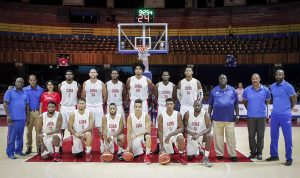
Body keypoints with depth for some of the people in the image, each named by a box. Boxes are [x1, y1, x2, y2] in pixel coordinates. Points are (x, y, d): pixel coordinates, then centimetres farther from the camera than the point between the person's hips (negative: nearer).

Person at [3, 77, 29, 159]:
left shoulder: (25, 93, 14)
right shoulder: (9, 92, 1)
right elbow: (5, 104, -5)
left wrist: (27, 117, 10)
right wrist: (8, 115, -12)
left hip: (22, 118, 5)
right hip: (13, 118, -4)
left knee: (20, 136, 11)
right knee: (12, 136, -1)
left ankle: (19, 150, 23)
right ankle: (10, 153, 6)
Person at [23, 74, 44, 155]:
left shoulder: (40, 90, 3)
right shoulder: (25, 90, 3)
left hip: (38, 112, -1)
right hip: (28, 112, 1)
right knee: (28, 130, 7)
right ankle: (29, 147, 17)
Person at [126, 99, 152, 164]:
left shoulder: (146, 116, -16)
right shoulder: (130, 117, -14)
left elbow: (148, 130, -20)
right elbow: (129, 132, -11)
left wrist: (136, 134, -27)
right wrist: (128, 146, -13)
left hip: (143, 134, -1)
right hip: (134, 137, 1)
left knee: (148, 136, -35)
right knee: (136, 154, -11)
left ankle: (147, 155, -21)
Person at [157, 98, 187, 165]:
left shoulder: (178, 114, -11)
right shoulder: (161, 115, -14)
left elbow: (181, 128, -12)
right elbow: (160, 131, -12)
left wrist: (170, 134, -25)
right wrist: (162, 147, -18)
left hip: (175, 134, 0)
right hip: (165, 136, 0)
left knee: (181, 137, -34)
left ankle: (181, 156, -12)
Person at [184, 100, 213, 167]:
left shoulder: (205, 114, -16)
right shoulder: (187, 114, -11)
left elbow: (209, 128, -22)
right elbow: (184, 127, -5)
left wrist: (199, 134, -35)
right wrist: (191, 133, -25)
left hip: (202, 134, -1)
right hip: (191, 135, 1)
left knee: (210, 136, -35)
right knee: (190, 157, -1)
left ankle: (206, 158, -23)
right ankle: (197, 149, 34)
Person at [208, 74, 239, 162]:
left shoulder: (232, 90, 8)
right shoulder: (214, 90, 6)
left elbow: (236, 104, 9)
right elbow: (210, 105, 7)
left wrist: (237, 115, 5)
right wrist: (209, 115, 4)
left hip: (230, 118, 0)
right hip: (217, 118, 0)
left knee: (231, 137, 4)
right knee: (218, 137, 6)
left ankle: (233, 154, 11)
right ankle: (219, 154, 16)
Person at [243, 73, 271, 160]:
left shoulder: (265, 90, -2)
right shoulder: (247, 90, -1)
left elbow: (267, 101, 13)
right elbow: (245, 101, 14)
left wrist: (261, 108, 13)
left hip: (262, 116, -1)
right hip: (251, 116, 1)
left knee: (260, 136, 5)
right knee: (251, 135, 7)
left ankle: (259, 153, 18)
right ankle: (253, 152, 19)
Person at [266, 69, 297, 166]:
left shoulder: (288, 86, -10)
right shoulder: (272, 86, 7)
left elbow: (294, 99, -3)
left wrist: (288, 109, 6)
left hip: (285, 115, -5)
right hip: (274, 114, 5)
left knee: (287, 137, 1)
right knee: (274, 135, 12)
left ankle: (289, 158, 11)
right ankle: (274, 155, 24)